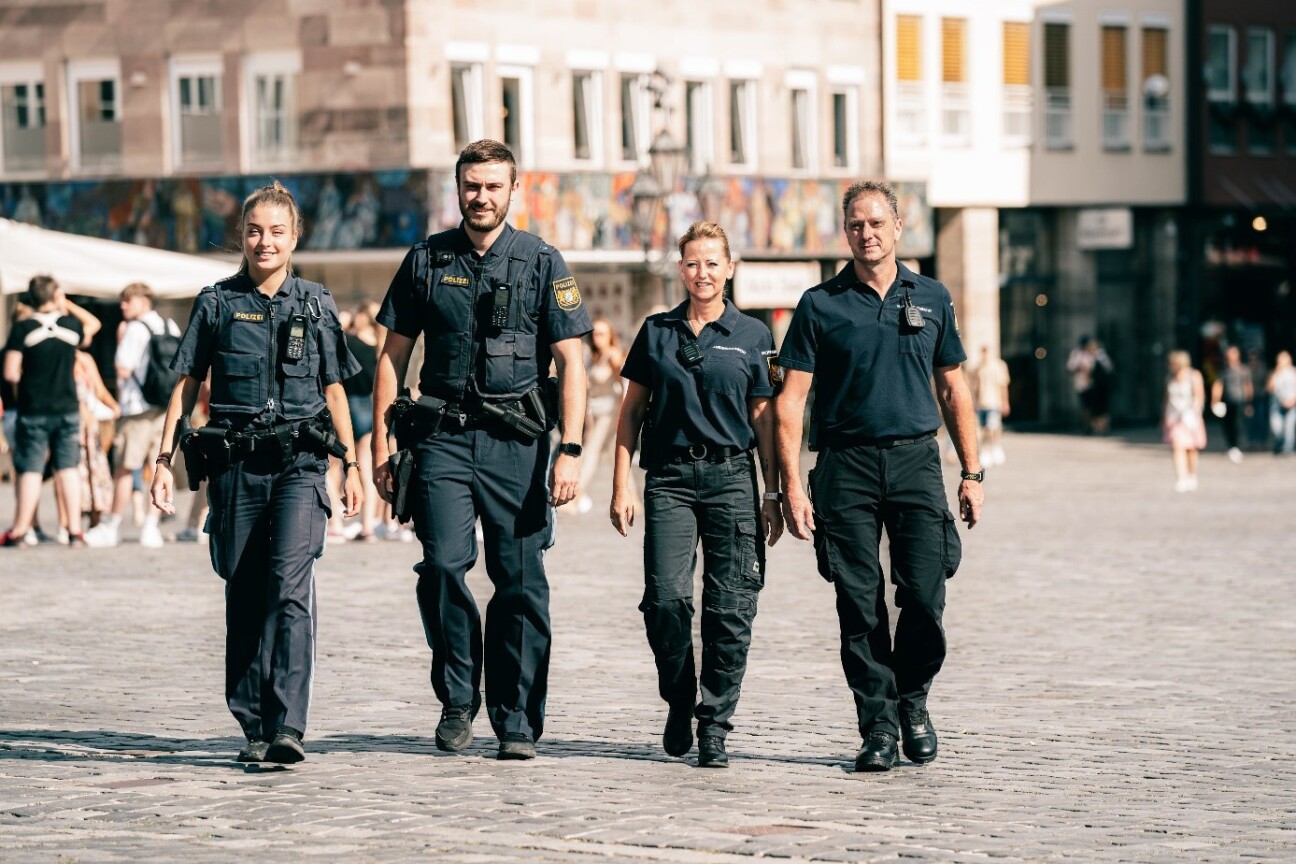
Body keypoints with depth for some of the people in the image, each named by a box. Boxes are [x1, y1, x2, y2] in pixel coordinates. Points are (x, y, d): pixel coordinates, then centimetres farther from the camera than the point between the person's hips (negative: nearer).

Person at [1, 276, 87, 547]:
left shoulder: (23, 329, -9)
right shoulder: (72, 324, -2)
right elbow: (87, 331, 24)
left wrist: (25, 381, 9)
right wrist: (65, 307, 23)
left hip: (33, 411, -2)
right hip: (68, 408, 2)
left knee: (30, 470, 2)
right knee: (68, 468, 6)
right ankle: (75, 530, 3)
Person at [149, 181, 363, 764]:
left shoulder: (315, 305, 8)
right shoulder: (216, 303, 6)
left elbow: (334, 390, 14)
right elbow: (186, 385, 9)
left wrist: (351, 465, 14)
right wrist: (164, 459, 2)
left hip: (299, 465, -1)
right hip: (235, 466, 1)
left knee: (290, 588, -17)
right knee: (244, 597, 5)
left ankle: (287, 727, -22)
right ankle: (254, 727, 15)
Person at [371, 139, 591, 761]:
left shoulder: (541, 264, 4)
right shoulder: (426, 261, 9)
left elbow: (571, 362, 0)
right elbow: (393, 355, 13)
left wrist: (571, 450, -9)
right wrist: (381, 442, 6)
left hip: (517, 442, -1)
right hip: (442, 437, 1)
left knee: (520, 583, -1)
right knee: (443, 564, -15)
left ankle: (517, 724, 7)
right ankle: (457, 697, 3)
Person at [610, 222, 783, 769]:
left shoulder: (752, 336, 8)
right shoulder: (657, 332, 10)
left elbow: (763, 418, 9)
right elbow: (632, 411, 12)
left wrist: (773, 493, 4)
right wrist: (621, 483, 4)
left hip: (732, 478, 0)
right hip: (670, 477, 0)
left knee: (729, 606, -5)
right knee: (665, 597, -12)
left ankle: (714, 725, 3)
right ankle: (678, 700, 12)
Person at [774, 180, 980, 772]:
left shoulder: (931, 299, 11)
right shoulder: (820, 305, 3)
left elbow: (953, 390, 16)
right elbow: (791, 399, 1)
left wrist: (972, 473, 10)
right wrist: (791, 485, -7)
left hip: (916, 460, 1)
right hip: (846, 464, -1)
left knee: (924, 594, -7)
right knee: (860, 605, -1)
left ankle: (913, 701, 16)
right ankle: (878, 725, 7)